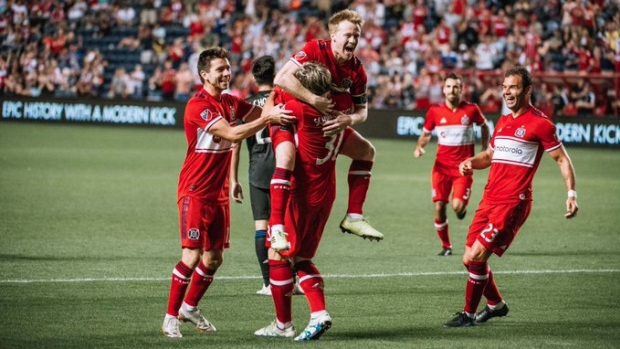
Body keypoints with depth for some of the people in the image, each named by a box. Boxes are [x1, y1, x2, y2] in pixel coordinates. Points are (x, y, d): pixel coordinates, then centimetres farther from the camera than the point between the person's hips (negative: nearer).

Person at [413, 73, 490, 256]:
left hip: (463, 167, -2)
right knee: (439, 208, -3)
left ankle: (463, 206, 22)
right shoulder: (435, 111, -1)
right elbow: (426, 133, 12)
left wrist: (485, 150, 10)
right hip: (442, 166, 2)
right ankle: (446, 246, 15)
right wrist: (419, 147, -7)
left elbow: (484, 126, 15)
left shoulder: (471, 109, -4)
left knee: (457, 206, -17)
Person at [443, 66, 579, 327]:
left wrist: (571, 193, -13)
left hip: (513, 202, -8)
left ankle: (468, 314, -2)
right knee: (470, 259, 7)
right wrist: (470, 162, 8)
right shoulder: (502, 122, 17)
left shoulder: (539, 123, -5)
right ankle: (496, 304, 29)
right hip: (490, 199, 8)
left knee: (476, 256, -14)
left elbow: (562, 159, -3)